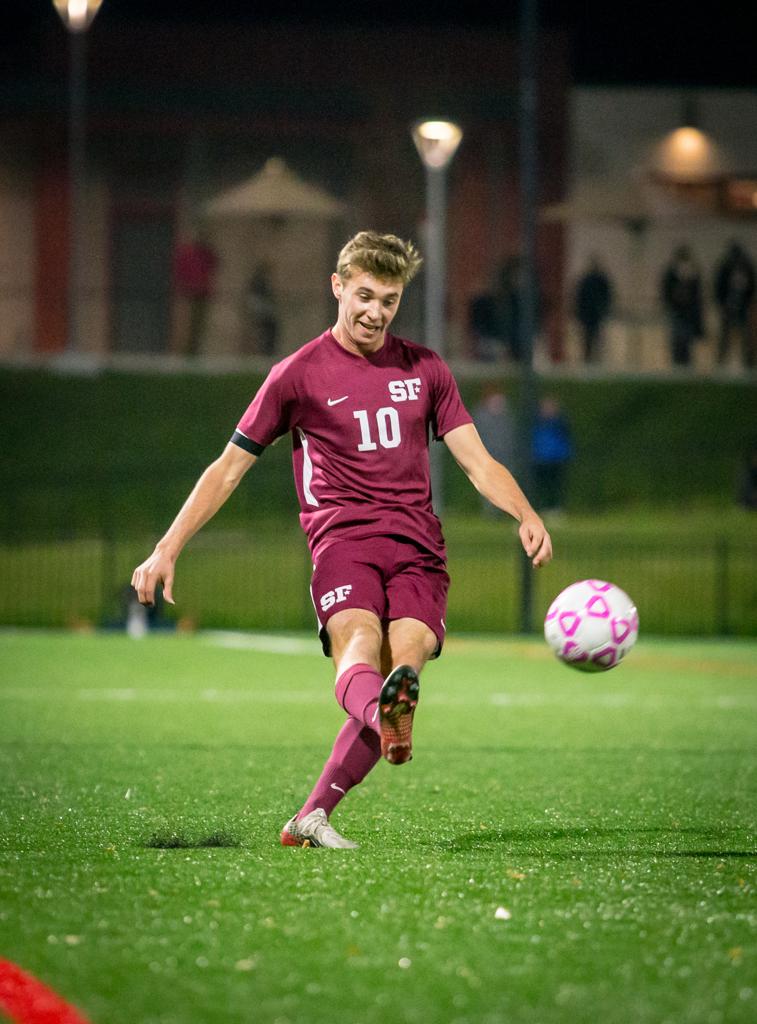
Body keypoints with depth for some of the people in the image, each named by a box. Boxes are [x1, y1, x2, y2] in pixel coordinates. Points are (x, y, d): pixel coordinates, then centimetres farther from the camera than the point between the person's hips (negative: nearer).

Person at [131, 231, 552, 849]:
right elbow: (230, 468, 13)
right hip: (344, 538, -2)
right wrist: (168, 549, 5)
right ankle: (388, 720, -68)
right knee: (358, 644, -33)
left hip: (419, 547, 3)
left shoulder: (425, 370, 19)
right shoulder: (299, 374, 10)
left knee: (401, 666, -23)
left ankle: (312, 818, -20)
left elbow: (476, 460, 15)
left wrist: (525, 515, -5)